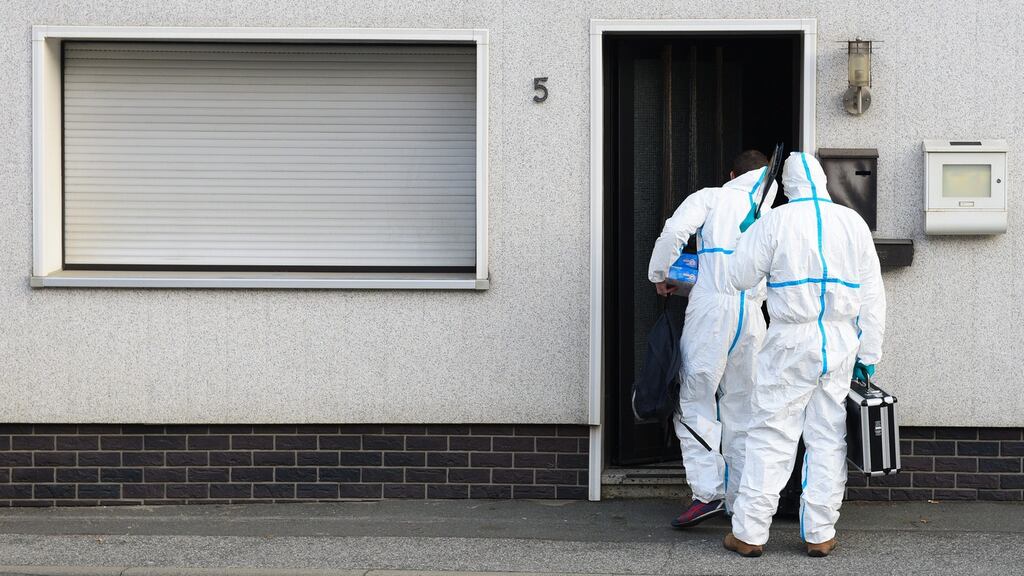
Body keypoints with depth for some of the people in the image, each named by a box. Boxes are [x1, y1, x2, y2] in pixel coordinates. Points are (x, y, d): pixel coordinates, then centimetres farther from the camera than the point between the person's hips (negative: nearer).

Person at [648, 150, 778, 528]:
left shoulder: (711, 198, 9)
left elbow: (674, 231, -7)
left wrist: (659, 276, 6)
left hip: (712, 305, -4)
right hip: (753, 313, 4)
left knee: (696, 401, 0)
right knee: (741, 409, 11)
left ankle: (708, 492, -12)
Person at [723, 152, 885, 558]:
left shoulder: (775, 222, -5)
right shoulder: (853, 223, 5)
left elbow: (739, 276, -1)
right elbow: (872, 295, 6)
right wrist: (868, 353, 11)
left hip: (792, 341, -3)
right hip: (841, 342, 3)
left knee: (771, 436, 2)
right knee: (828, 439, 8)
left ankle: (749, 533, 3)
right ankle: (819, 534, 10)